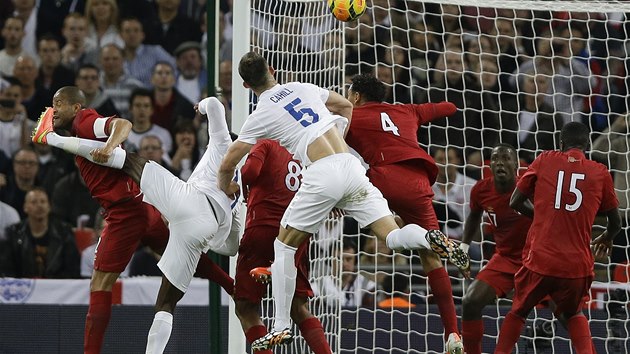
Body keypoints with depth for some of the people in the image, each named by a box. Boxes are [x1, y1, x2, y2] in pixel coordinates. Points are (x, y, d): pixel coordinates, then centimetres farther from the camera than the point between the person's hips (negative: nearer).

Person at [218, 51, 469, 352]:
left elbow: (227, 164, 14)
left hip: (322, 175, -4)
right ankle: (430, 239, -31)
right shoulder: (303, 88, 19)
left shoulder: (260, 115, 6)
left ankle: (281, 327, 9)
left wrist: (225, 188, 35)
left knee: (283, 247, 13)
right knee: (394, 237, 3)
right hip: (351, 165, 4)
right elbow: (346, 106, 36)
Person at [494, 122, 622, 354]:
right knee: (574, 313, 26)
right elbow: (615, 223, 13)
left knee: (518, 312, 22)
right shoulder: (600, 173, 4)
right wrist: (606, 239, 36)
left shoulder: (544, 160, 3)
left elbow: (515, 202, 8)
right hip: (578, 264, 1)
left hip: (539, 259, -1)